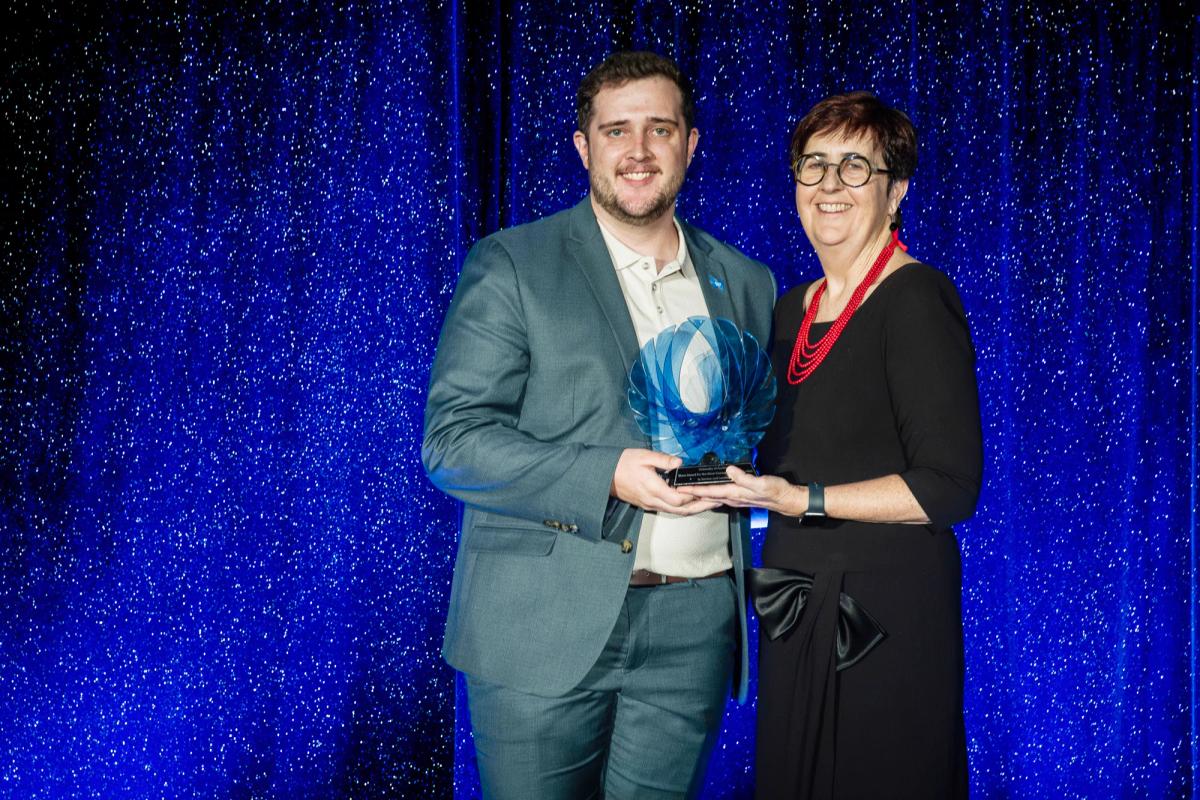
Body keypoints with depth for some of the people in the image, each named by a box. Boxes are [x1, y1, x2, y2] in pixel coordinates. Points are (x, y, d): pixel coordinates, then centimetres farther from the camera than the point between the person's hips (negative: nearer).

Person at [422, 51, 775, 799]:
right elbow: (453, 440, -8)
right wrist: (608, 476, -20)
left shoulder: (745, 283, 12)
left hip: (691, 632, 4)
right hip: (544, 627, -3)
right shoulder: (510, 266, -2)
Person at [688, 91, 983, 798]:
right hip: (793, 606, 7)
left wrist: (801, 500, -20)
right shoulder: (790, 310, 10)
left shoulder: (917, 299, -13)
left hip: (887, 608, -7)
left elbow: (949, 488, -18)